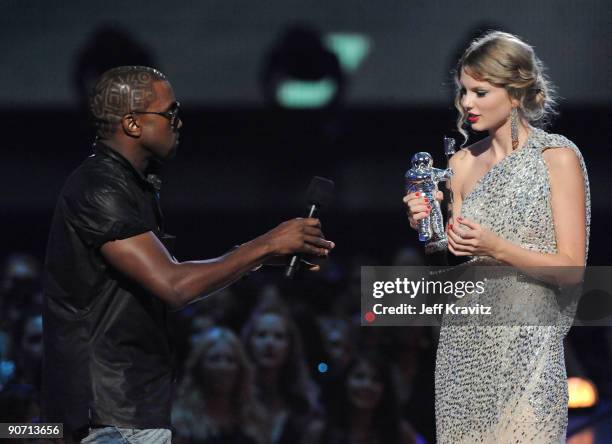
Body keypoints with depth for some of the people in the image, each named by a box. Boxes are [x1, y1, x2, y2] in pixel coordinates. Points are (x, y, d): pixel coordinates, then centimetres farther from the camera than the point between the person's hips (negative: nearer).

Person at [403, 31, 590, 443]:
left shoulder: (558, 157, -5)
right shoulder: (464, 163, 9)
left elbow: (572, 269, -9)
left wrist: (497, 249, -20)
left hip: (525, 343, -5)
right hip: (464, 343, 5)